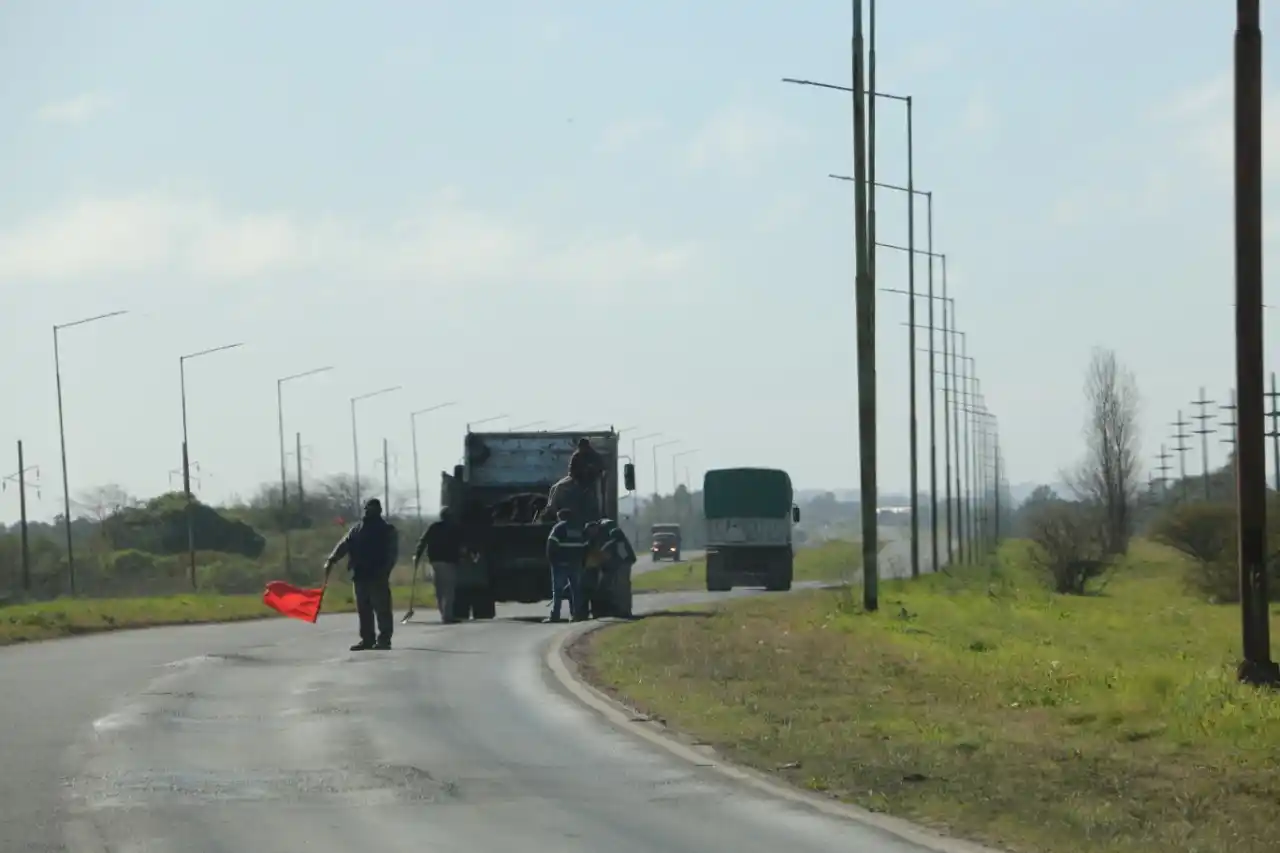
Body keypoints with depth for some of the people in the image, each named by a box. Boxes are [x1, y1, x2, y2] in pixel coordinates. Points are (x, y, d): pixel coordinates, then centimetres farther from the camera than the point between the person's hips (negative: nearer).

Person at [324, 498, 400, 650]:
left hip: (378, 576, -6)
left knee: (381, 608, -5)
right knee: (363, 609, 7)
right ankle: (367, 639, 12)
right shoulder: (357, 528, 17)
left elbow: (393, 553, -6)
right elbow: (345, 545, 9)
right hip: (360, 575, 6)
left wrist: (385, 569, -19)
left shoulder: (387, 529, 0)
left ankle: (384, 639, -3)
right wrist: (332, 559, -5)